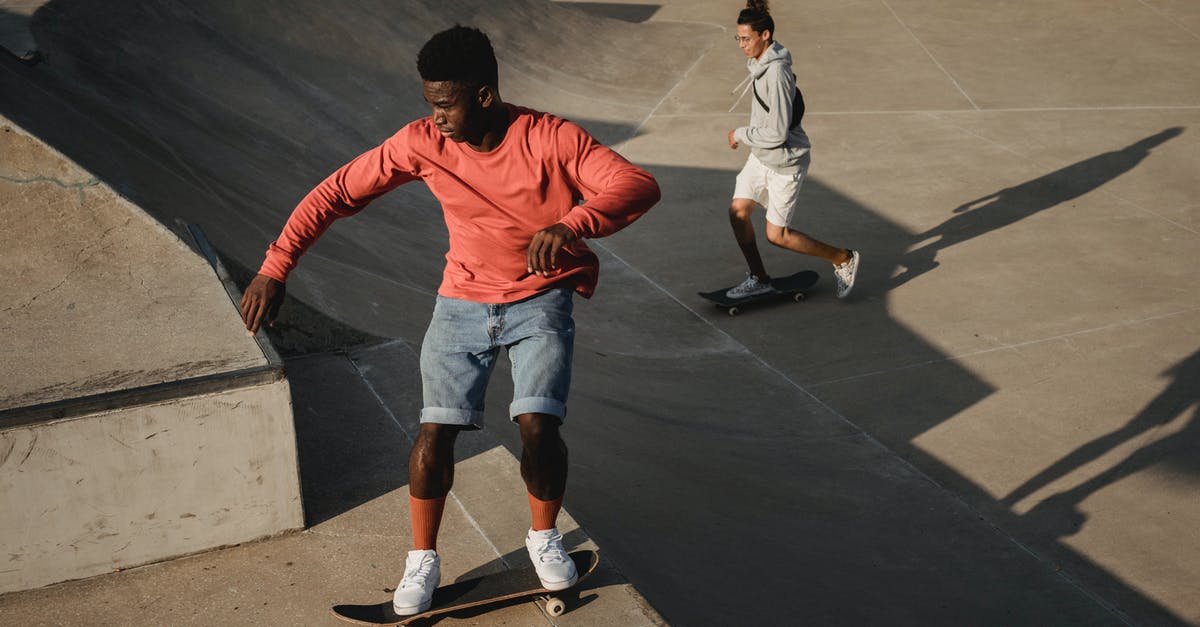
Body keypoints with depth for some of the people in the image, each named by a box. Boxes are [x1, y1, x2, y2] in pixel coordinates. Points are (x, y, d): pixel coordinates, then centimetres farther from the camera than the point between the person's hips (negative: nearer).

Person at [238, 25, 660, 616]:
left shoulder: (550, 139, -21)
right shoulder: (423, 142, -12)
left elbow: (639, 185, -31)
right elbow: (337, 191, -7)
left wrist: (571, 225, -50)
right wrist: (274, 269, -13)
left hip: (540, 300, -2)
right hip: (463, 301, 2)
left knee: (538, 426, -17)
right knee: (435, 430, -9)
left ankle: (543, 537, 14)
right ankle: (422, 561, 14)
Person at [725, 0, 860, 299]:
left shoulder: (776, 73, -28)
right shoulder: (760, 63, 1)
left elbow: (776, 134, -28)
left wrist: (740, 135, -15)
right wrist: (745, 135, 13)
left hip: (784, 163, -9)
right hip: (760, 156, 9)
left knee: (777, 235, 1)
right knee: (738, 211, 6)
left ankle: (843, 259, 19)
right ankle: (759, 279, 22)